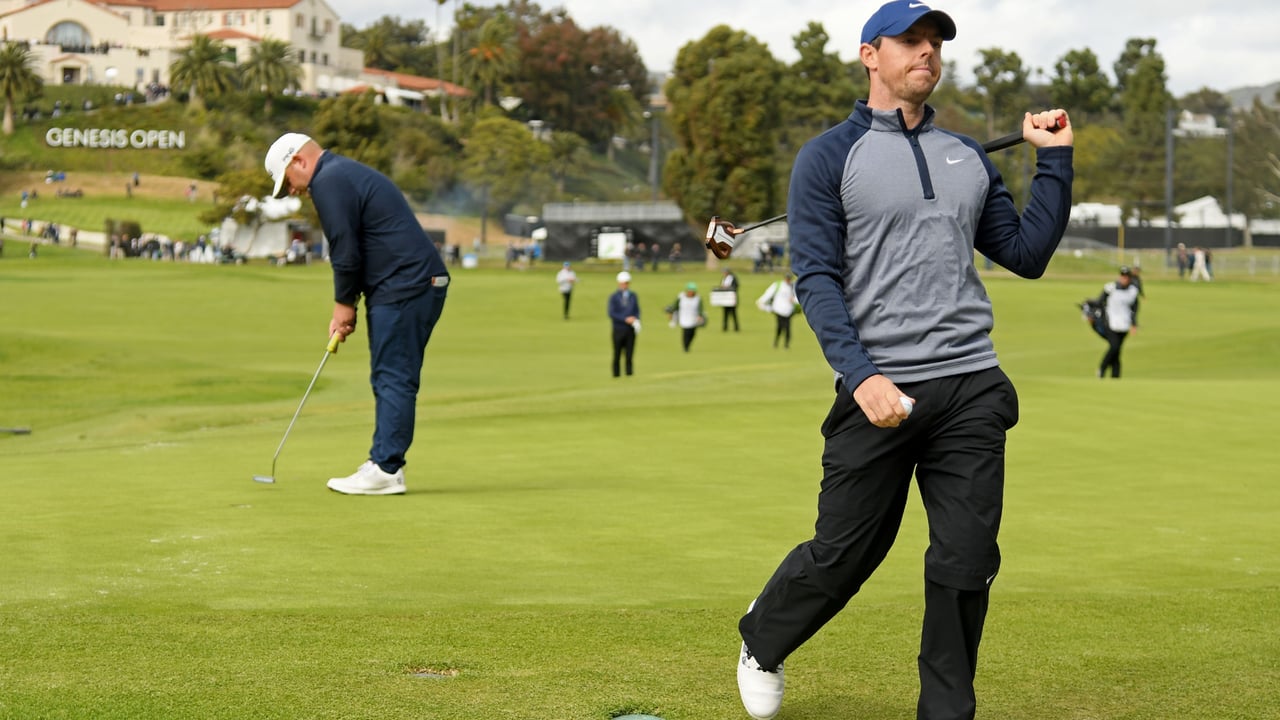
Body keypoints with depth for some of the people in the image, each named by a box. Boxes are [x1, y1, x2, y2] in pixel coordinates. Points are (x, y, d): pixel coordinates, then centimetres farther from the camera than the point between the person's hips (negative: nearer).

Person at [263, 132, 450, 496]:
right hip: (423, 284, 10)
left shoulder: (328, 182, -9)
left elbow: (346, 252, -14)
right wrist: (347, 306, 18)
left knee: (393, 379, -8)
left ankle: (386, 469, -7)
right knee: (391, 378, 12)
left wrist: (344, 305, -1)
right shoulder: (349, 173, 24)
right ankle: (383, 462, 15)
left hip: (404, 287, -10)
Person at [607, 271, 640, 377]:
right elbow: (611, 313, -9)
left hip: (630, 329, 3)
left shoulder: (633, 296, 11)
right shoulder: (613, 297, -2)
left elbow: (637, 311, 13)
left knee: (629, 354, 1)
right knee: (617, 354, 1)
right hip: (618, 329, -3)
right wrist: (625, 319, -18)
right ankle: (616, 375, 7)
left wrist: (636, 319, -10)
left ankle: (629, 374, 3)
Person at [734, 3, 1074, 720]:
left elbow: (1028, 253, 17)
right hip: (879, 391, -4)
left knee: (967, 565, 0)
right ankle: (763, 641, 31)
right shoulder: (829, 156, 2)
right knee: (842, 557, 2)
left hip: (972, 390, 4)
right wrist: (861, 376, -18)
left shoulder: (969, 156, 17)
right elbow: (816, 277, -6)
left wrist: (1055, 160, 11)